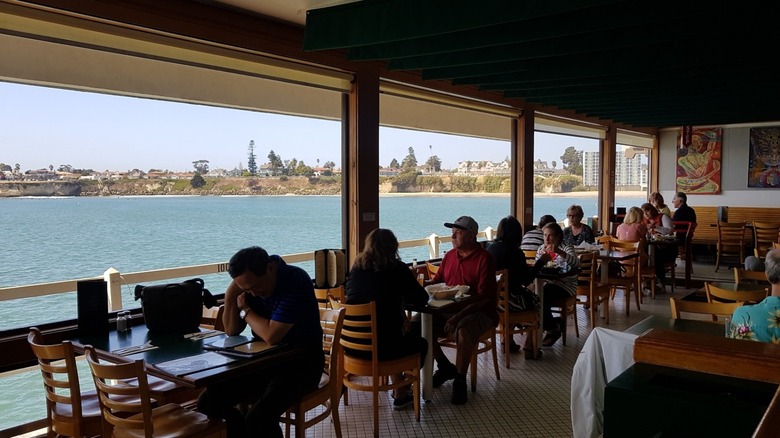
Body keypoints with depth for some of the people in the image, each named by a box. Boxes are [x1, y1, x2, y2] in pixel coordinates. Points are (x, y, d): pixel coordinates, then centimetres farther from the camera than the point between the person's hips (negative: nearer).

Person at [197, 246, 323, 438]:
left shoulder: (295, 281, -23)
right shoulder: (250, 284, 0)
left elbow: (271, 335, -27)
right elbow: (232, 331, 2)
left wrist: (245, 310, -10)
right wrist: (231, 292, -13)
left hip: (301, 364, -7)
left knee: (258, 418, -29)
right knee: (207, 403, -6)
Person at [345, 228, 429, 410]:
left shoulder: (356, 268, 3)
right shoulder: (397, 269, -9)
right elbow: (421, 299, -3)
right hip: (383, 348, -5)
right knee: (420, 342, 25)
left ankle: (398, 386, 42)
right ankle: (401, 394, 30)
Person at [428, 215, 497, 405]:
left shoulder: (484, 259, -11)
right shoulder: (449, 256, 10)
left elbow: (484, 298, -18)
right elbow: (436, 282, 22)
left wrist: (458, 317, -26)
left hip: (480, 312, -7)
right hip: (449, 310, 7)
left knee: (463, 329, -37)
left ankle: (460, 380, -15)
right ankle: (445, 367, 9)